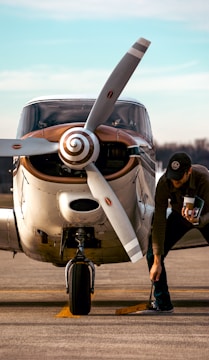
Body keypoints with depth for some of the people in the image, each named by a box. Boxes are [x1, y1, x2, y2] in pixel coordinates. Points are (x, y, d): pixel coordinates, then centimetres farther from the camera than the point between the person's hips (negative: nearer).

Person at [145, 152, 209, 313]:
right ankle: (162, 303, 2)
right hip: (179, 216, 2)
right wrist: (157, 261, -29)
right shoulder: (164, 183, -32)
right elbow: (159, 221, -28)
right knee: (152, 255, -12)